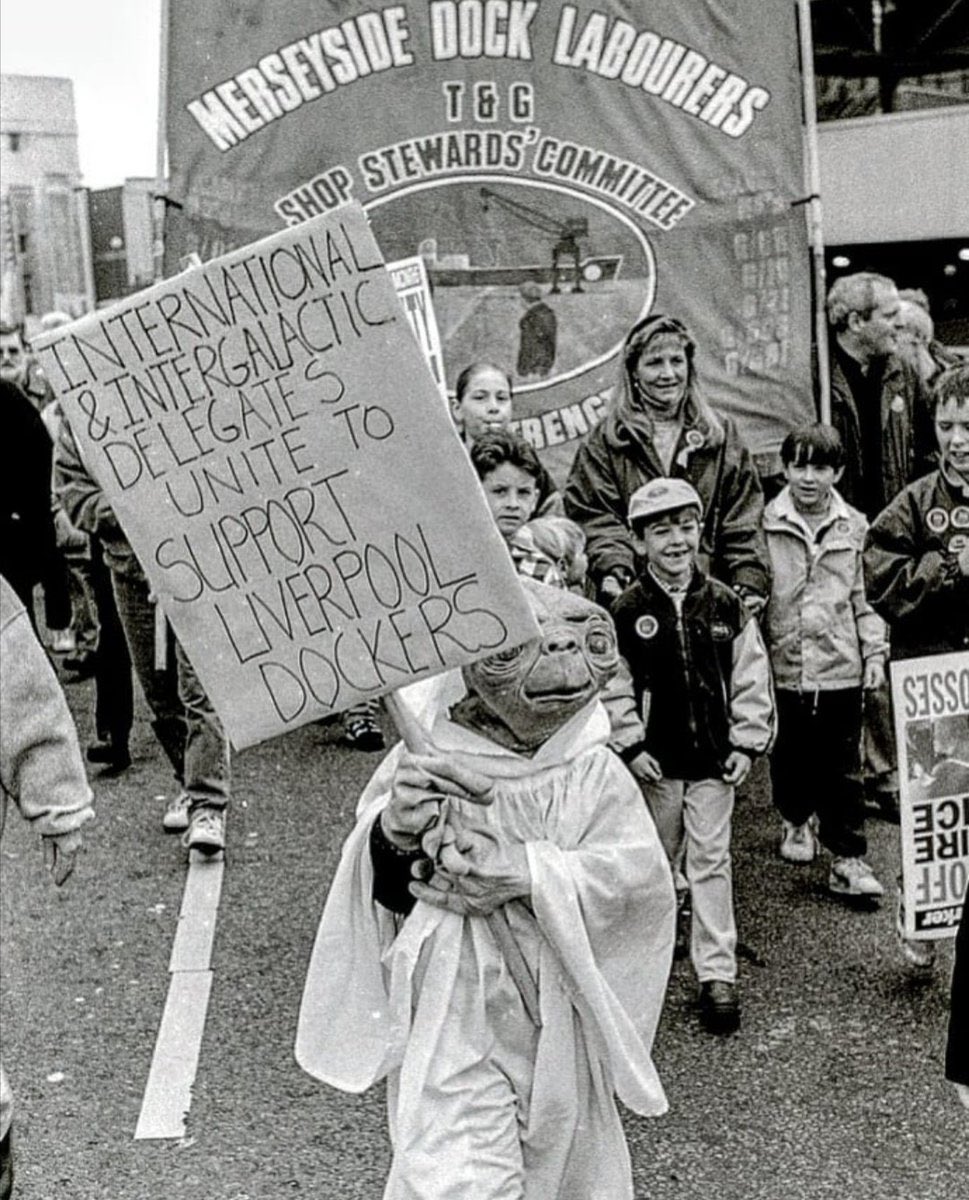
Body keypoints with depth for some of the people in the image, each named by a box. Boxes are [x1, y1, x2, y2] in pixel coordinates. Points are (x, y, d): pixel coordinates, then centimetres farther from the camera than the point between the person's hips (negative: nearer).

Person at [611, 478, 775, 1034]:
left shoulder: (726, 605, -2)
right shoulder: (628, 611, -6)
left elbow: (752, 677, 3)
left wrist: (747, 742, -1)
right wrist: (630, 748, -7)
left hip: (713, 758, 0)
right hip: (654, 760, 0)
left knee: (711, 861, 4)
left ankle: (718, 973, 9)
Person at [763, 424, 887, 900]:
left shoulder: (852, 527, 5)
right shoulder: (765, 525, -2)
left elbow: (862, 597, 12)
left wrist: (875, 651, 7)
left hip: (840, 669, 1)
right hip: (782, 668, -1)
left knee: (842, 769, 3)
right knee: (790, 758, 14)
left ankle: (848, 860, 9)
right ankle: (797, 821, 39)